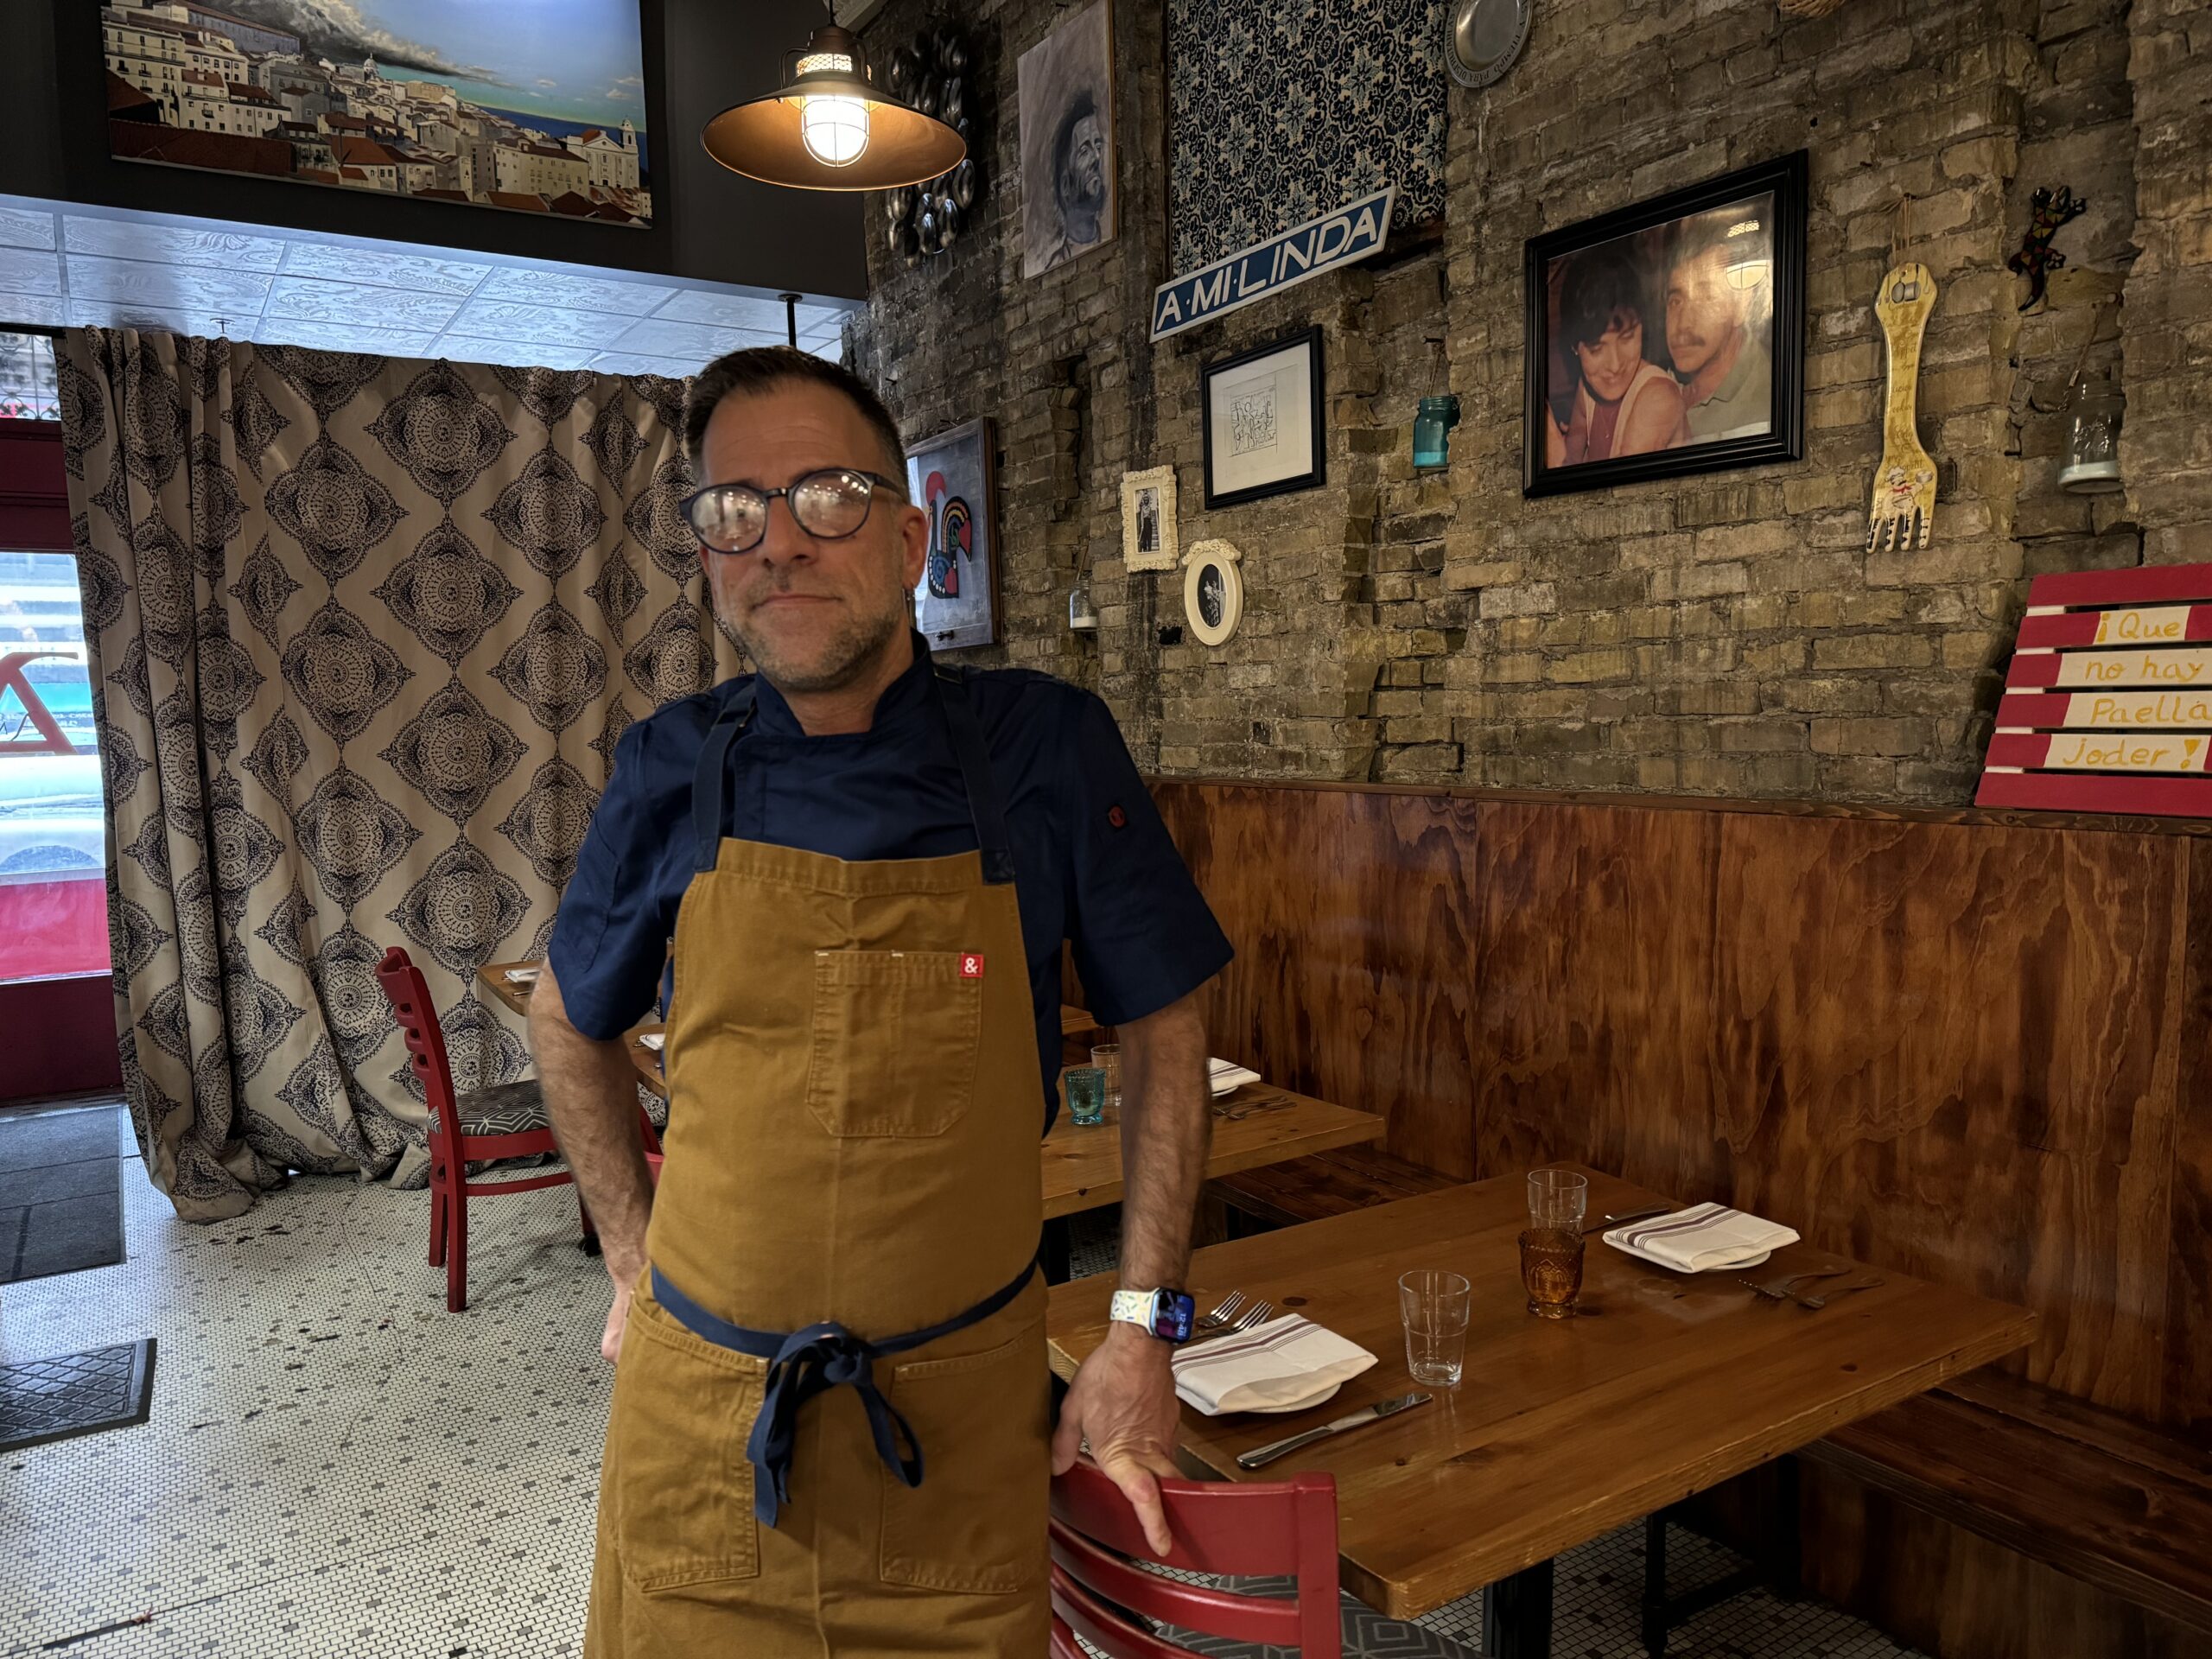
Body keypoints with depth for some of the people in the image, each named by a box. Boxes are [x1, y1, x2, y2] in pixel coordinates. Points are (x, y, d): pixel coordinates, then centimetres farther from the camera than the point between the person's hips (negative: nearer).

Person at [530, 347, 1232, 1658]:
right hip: (698, 1405, 2)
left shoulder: (1048, 747, -10)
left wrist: (1143, 1332, -5)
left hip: (958, 1408, -1)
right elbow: (571, 1025, 11)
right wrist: (635, 1264, 8)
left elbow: (1163, 1034, -4)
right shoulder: (675, 772, -5)